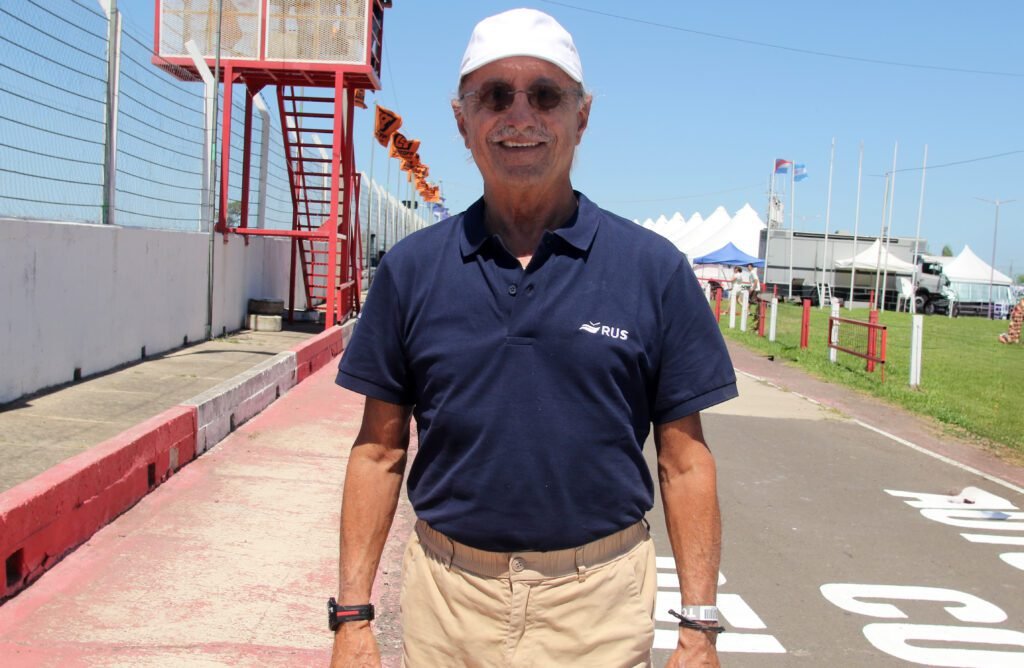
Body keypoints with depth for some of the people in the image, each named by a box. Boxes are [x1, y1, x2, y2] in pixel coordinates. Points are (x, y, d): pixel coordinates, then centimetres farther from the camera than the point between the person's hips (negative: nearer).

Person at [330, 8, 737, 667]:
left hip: (598, 604, -1)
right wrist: (353, 615, 0)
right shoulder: (411, 268, 0)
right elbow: (380, 450, 3)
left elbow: (684, 461, -1)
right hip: (446, 596, 2)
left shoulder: (656, 269, -4)